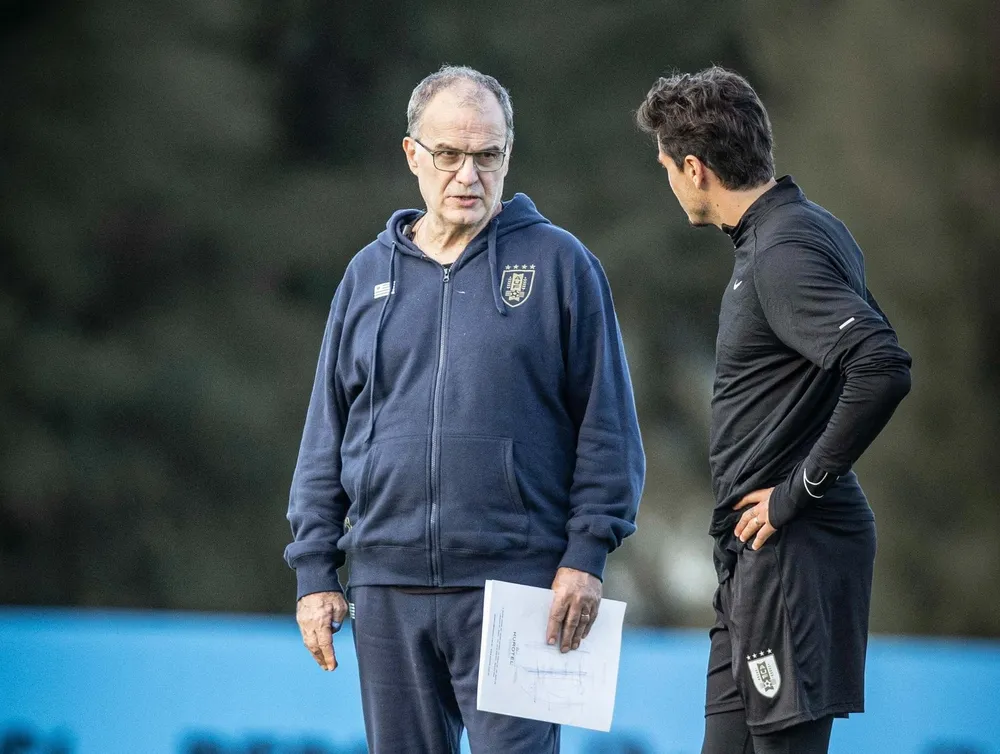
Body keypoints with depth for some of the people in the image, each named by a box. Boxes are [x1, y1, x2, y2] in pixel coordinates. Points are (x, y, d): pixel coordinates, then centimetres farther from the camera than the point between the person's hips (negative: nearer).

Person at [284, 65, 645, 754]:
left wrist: (586, 554, -8)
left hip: (515, 586, -4)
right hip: (389, 587, 4)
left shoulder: (558, 263, 2)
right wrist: (314, 572, 9)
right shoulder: (370, 275, 13)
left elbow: (607, 425, 0)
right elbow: (327, 434, 15)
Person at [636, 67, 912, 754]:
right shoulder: (812, 229, 14)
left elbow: (882, 368, -30)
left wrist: (800, 489, -20)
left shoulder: (783, 254, -17)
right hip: (763, 554, 10)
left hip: (793, 552, -10)